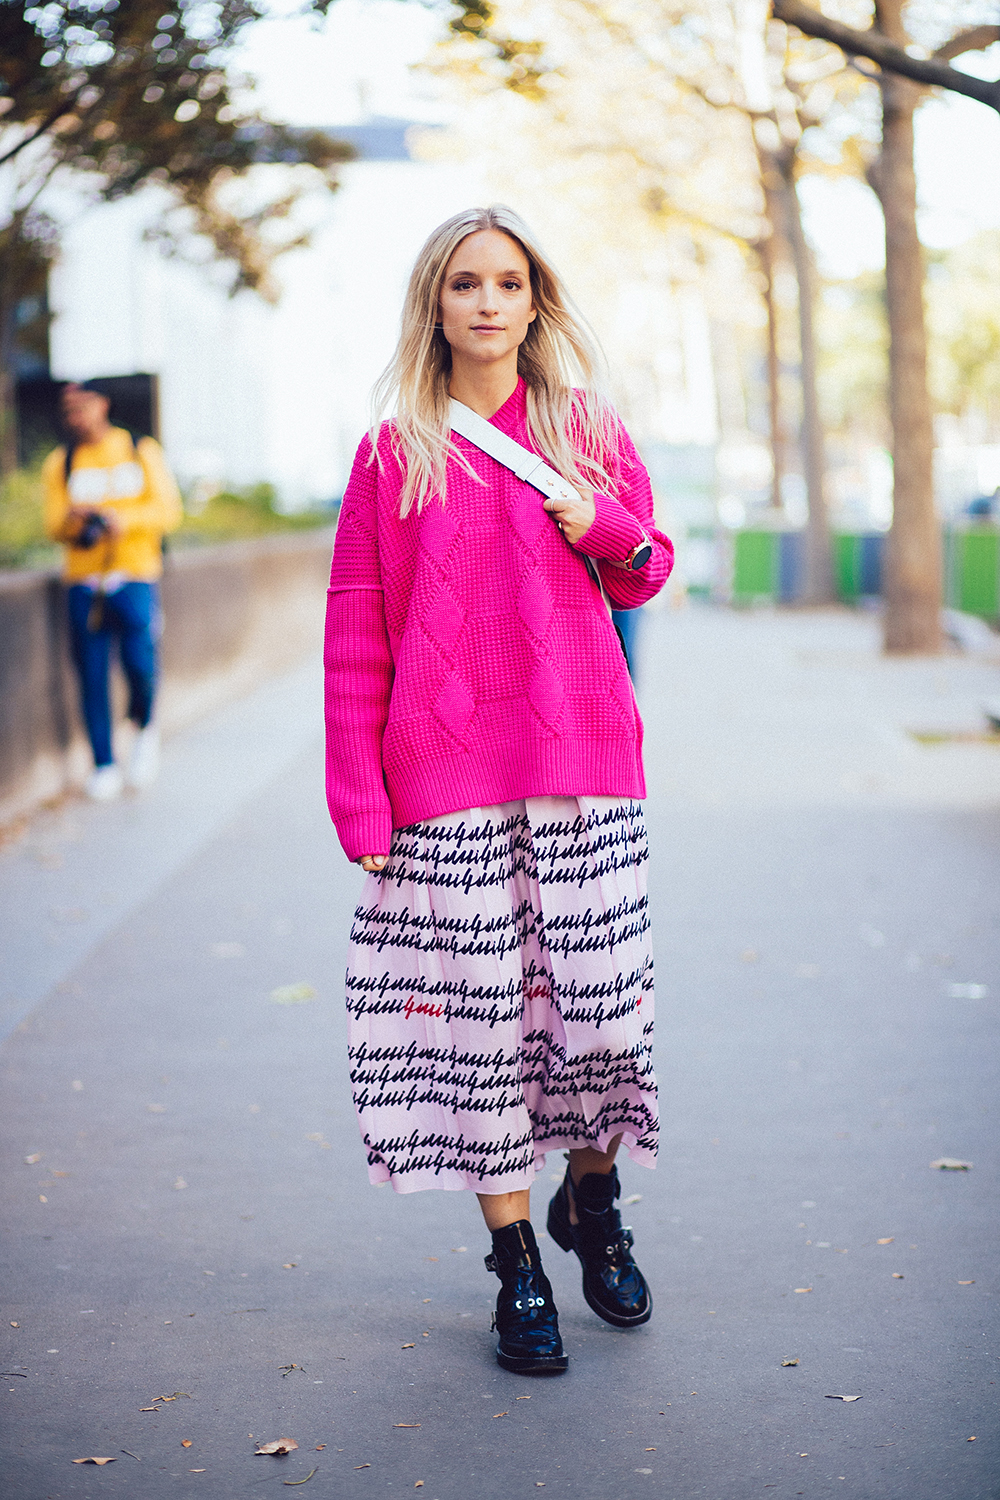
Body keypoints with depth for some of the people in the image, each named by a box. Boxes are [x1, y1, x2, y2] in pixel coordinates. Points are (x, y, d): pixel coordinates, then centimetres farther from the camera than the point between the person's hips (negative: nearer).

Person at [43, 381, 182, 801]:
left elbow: (168, 511, 1)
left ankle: (145, 728, 20)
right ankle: (104, 767, 9)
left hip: (135, 577, -1)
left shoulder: (143, 452, 8)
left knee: (140, 665, -12)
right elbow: (54, 526, 5)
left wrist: (125, 518, -17)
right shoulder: (60, 463, 10)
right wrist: (72, 519, -18)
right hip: (83, 582, 1)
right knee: (92, 676, -1)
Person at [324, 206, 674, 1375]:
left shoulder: (588, 430, 8)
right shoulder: (393, 452, 3)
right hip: (447, 773, -1)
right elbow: (355, 630, 3)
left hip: (583, 757, 1)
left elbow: (645, 574, 18)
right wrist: (357, 793, -4)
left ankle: (592, 1204, 30)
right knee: (477, 1006, 0)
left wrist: (606, 528, -5)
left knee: (603, 997, 2)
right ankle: (517, 1267, 14)